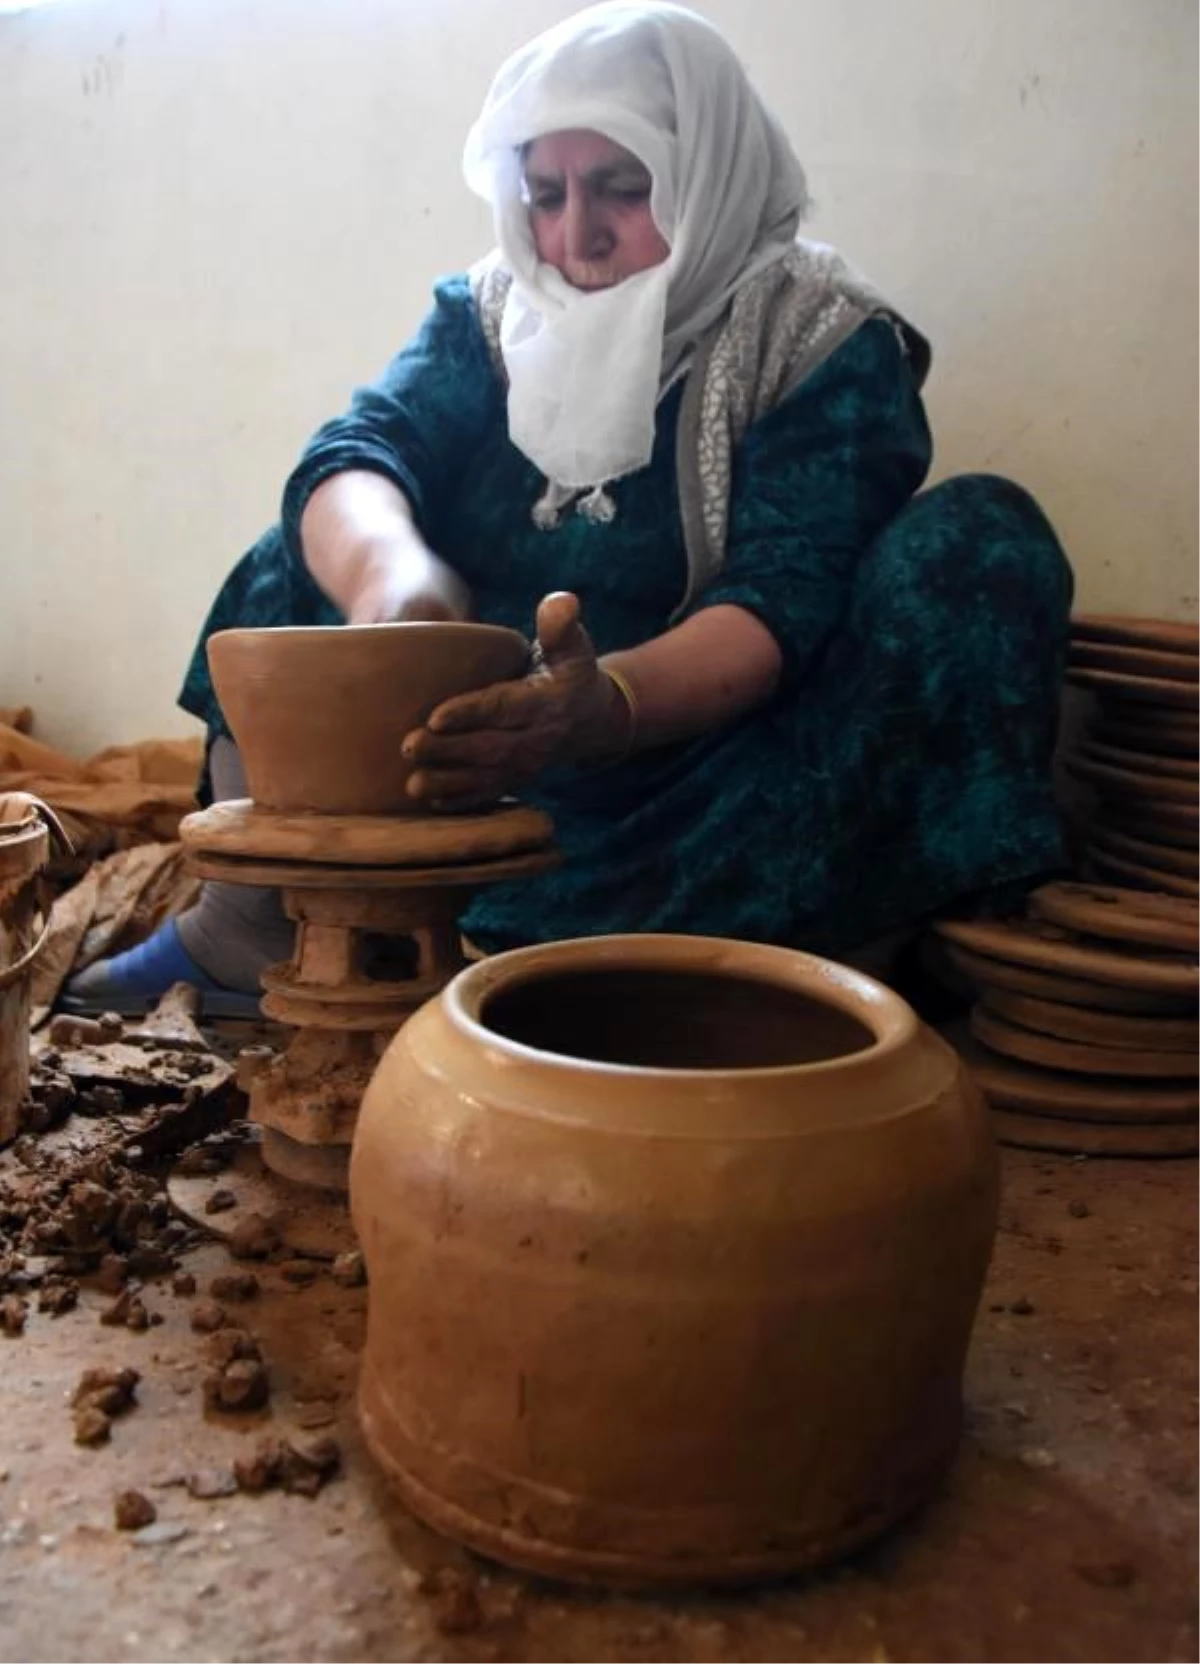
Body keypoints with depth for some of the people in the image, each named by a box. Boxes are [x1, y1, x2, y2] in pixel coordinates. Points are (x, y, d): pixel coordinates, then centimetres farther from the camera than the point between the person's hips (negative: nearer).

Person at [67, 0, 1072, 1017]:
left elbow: (786, 606, -21)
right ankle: (245, 927, -1)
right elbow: (353, 457, -11)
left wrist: (606, 707, -40)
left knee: (978, 539, -22)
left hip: (708, 767, -3)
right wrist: (386, 571, -35)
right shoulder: (494, 312, 5)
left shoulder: (825, 341, -8)